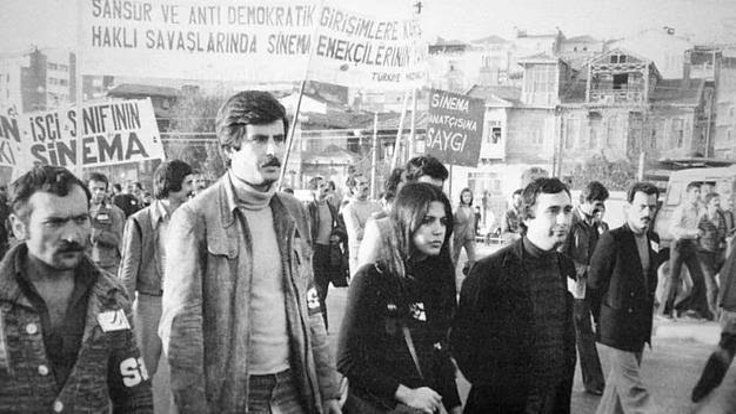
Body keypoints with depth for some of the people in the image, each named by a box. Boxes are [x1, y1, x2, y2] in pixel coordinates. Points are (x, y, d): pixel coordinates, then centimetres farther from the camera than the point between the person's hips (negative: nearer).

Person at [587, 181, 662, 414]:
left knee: (620, 380, 18)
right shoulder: (612, 240, -15)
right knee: (633, 389, -5)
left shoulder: (653, 239, 7)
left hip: (640, 328, 7)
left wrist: (647, 317, 13)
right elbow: (594, 283, -10)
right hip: (617, 327, -7)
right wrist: (599, 318, -4)